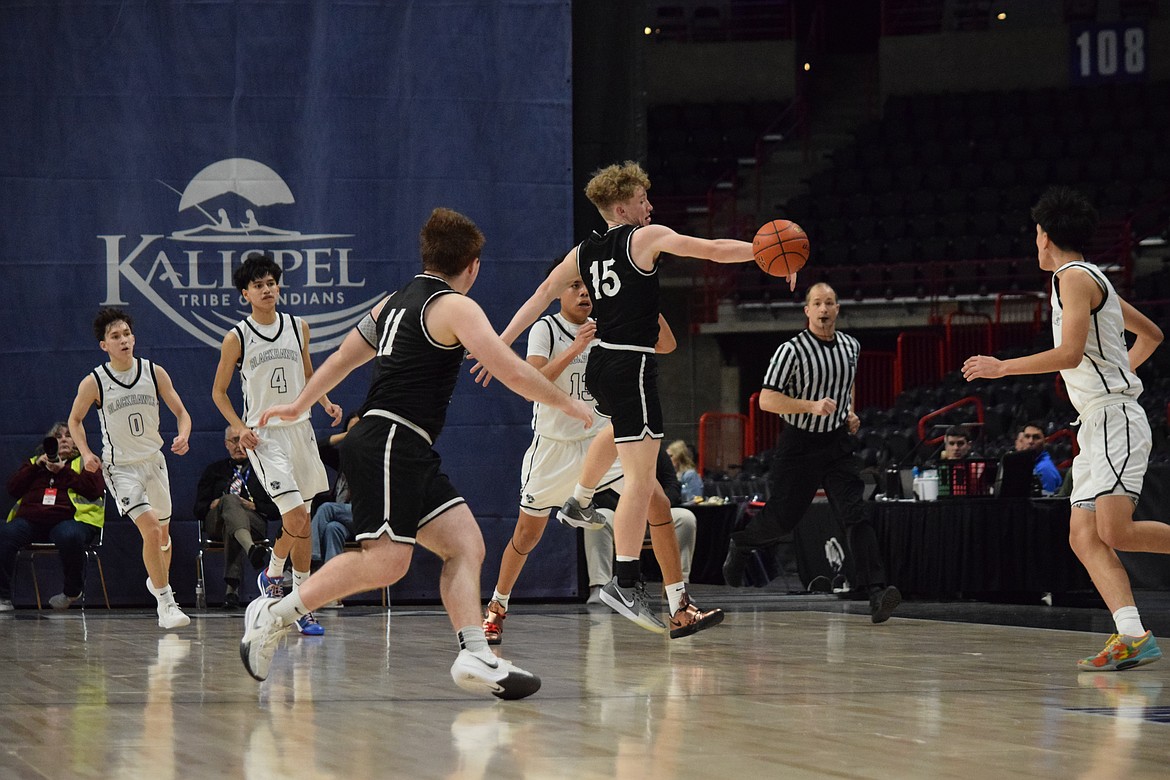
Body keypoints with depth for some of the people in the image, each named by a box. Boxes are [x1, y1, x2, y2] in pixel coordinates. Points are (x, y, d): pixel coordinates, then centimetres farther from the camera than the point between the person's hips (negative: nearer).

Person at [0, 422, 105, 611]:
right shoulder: (34, 461, 30)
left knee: (69, 537, -40)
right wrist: (36, 467, 5)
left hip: (69, 517, -3)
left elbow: (95, 489, 1)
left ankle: (72, 591, -14)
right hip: (30, 519, 3)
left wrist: (64, 472, -3)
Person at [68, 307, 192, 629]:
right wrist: (86, 453, -11)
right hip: (120, 467, -4)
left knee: (163, 532, 15)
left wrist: (183, 436, -18)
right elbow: (74, 420, 5)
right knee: (151, 530, -19)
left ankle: (158, 580, 44)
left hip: (154, 461, 4)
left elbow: (181, 412, 3)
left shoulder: (154, 373, -5)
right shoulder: (93, 383, -12)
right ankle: (166, 604, -12)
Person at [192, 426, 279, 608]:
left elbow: (276, 511, 13)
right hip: (216, 523, 0)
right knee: (230, 500, -37)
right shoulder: (214, 470, 27)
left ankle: (231, 587, -56)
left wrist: (254, 506, -5)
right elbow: (198, 510, 18)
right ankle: (251, 549, -71)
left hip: (254, 522, 0)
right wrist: (213, 505, -4)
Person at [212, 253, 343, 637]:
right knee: (294, 515, -19)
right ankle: (273, 574, 2)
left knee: (303, 523, 9)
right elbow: (219, 392, 2)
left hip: (300, 428, 4)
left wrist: (326, 403, 3)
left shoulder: (298, 328, 6)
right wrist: (240, 428, -11)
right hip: (264, 435, -4)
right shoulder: (237, 338, -5)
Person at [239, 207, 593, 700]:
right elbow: (512, 372, -13)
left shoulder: (394, 303, 20)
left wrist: (298, 407, 42)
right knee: (386, 561, -17)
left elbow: (341, 360, 29)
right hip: (390, 443, -10)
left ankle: (475, 657, -10)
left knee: (466, 544, 1)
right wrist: (567, 405, 1)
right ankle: (275, 614, -8)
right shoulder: (455, 307, -6)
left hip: (410, 455, 10)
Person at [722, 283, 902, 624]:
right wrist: (812, 406, -26)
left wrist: (850, 414, 9)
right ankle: (740, 544, 40)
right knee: (782, 517, 6)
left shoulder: (851, 346, 6)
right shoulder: (791, 350, -13)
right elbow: (766, 400, -16)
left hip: (837, 443, 3)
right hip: (799, 444, -3)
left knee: (855, 515, -13)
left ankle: (876, 594, -24)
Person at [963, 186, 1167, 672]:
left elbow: (1070, 353, -20)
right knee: (1084, 537, -2)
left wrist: (1002, 368, -13)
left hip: (1115, 419, -10)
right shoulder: (1093, 279, 20)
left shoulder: (1075, 278, -9)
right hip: (1096, 426, 10)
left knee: (1115, 531, -22)